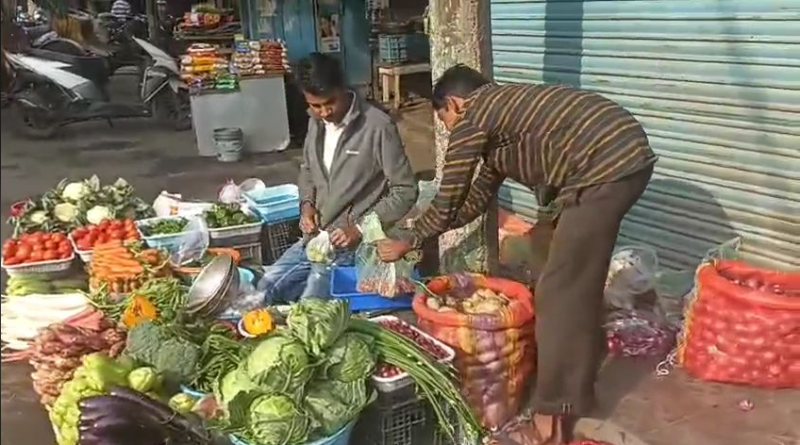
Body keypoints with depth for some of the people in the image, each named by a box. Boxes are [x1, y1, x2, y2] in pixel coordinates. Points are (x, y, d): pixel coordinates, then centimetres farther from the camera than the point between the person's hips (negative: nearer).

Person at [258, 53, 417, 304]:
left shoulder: (378, 127, -18)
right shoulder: (316, 123, 4)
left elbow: (405, 191, -15)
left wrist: (360, 229, -20)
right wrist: (307, 205, 1)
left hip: (353, 242, -7)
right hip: (317, 235, 8)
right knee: (266, 289, 7)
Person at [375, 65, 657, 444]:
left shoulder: (472, 119, 0)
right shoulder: (502, 108, 27)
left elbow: (448, 203, 5)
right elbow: (476, 199, 32)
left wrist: (407, 243, 20)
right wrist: (421, 227, 37)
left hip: (604, 167, -10)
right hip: (628, 154, 10)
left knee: (558, 293, -4)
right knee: (580, 278, 22)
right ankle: (577, 379, 37)